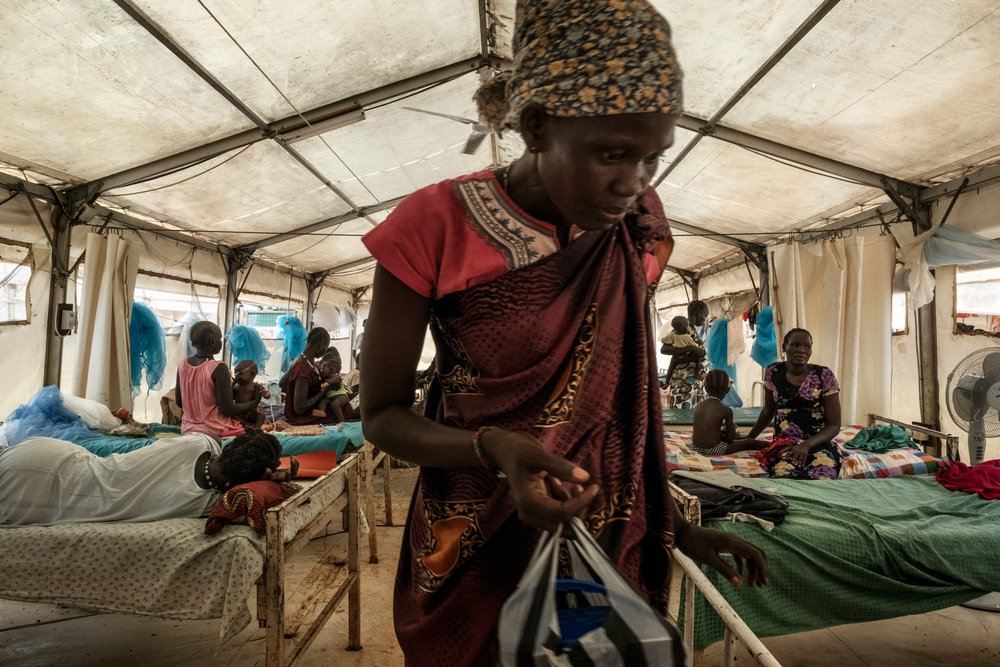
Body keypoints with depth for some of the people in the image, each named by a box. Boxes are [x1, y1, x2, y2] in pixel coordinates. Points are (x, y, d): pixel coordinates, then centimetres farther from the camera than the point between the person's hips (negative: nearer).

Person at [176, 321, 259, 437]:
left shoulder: (183, 364, 0)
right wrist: (254, 403, -4)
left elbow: (179, 402, 9)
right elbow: (228, 409, -18)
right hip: (214, 432, -7)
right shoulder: (218, 368, -19)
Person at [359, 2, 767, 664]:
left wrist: (675, 523, 3)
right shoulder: (437, 226, -18)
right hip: (477, 551, -3)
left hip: (611, 537, 4)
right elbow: (382, 413, -11)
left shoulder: (638, 227, -4)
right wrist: (494, 449, -29)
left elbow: (629, 393, 6)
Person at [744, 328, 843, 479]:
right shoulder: (773, 372, 4)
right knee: (785, 476, -34)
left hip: (818, 444, -1)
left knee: (821, 478, -34)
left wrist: (806, 445, -19)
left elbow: (834, 425, -3)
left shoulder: (824, 376, -4)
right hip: (784, 444, 1)